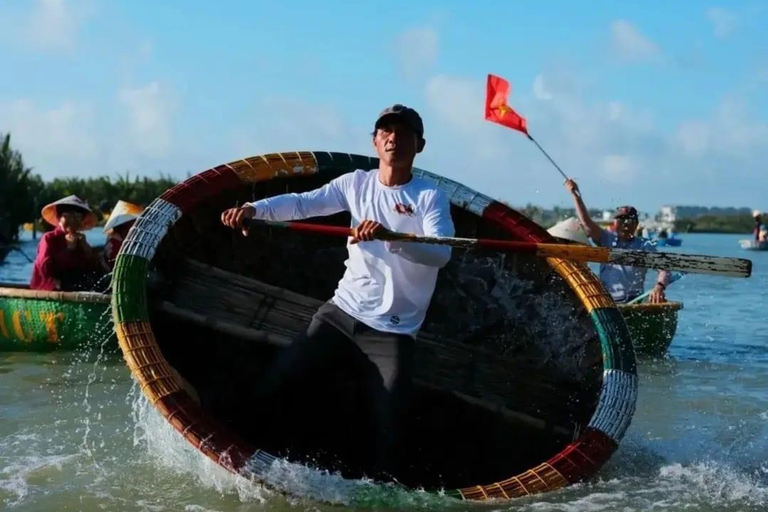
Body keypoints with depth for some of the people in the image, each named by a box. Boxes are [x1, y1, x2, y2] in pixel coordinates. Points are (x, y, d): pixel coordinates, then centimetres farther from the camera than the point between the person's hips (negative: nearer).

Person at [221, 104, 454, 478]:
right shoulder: (357, 183, 7)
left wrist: (389, 236, -39)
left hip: (392, 331, -3)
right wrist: (254, 208, -26)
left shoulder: (430, 197, -5)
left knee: (386, 427, -9)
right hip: (340, 312, 4)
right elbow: (302, 203, -7)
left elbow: (441, 253, -23)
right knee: (278, 384, -2)